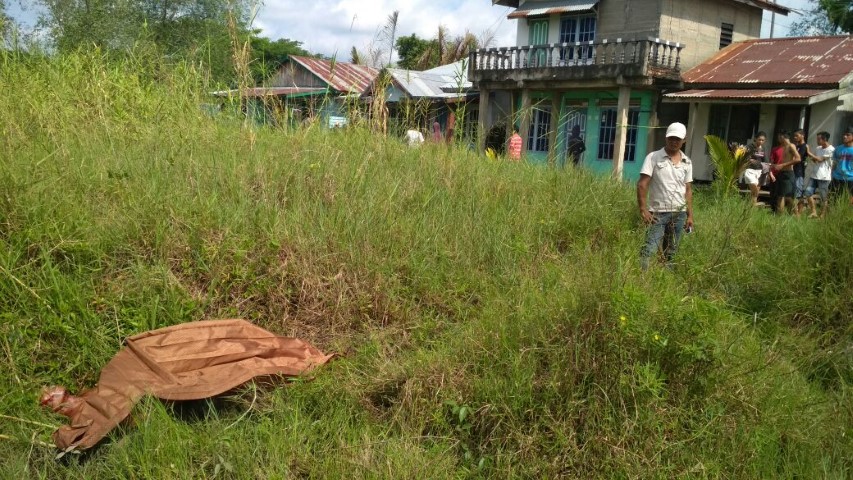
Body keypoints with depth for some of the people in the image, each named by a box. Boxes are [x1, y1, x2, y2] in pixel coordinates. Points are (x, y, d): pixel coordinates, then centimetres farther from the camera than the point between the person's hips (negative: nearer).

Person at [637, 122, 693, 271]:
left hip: (679, 214, 5)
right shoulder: (653, 157, -4)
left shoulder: (687, 162, 10)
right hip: (658, 213, -4)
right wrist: (643, 210, -16)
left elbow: (688, 190, 15)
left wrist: (690, 215, 10)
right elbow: (642, 185, -8)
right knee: (649, 250, -14)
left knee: (671, 253, 9)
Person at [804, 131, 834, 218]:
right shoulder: (818, 148, 13)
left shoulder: (831, 149, -10)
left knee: (823, 197, -1)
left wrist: (810, 153, -6)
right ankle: (814, 212, 4)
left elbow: (820, 159, -14)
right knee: (808, 191, -3)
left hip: (824, 177, -7)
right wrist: (810, 155, 1)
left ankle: (822, 216, 7)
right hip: (814, 175, 7)